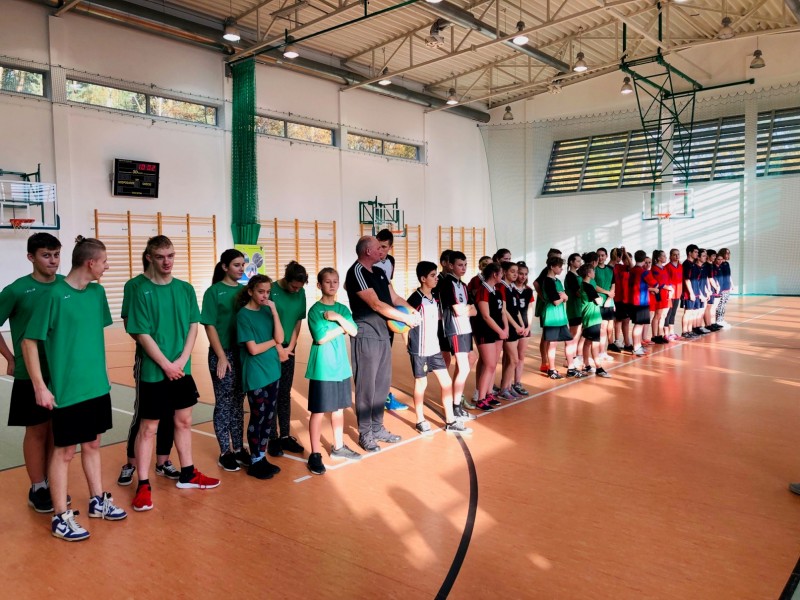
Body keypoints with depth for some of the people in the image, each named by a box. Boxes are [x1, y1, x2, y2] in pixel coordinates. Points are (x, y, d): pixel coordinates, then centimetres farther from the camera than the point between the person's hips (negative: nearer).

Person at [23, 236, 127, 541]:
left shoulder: (97, 292, 3)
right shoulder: (56, 294, -16)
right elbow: (29, 341, -12)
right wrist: (40, 387, -13)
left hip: (97, 386, 6)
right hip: (67, 389, -6)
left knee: (92, 445, 18)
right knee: (64, 451, 5)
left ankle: (98, 501, 32)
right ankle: (60, 518, 18)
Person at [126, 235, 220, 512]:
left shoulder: (186, 289, 3)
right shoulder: (143, 292, -9)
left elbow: (193, 326, 2)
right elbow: (143, 335, -12)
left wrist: (181, 360, -10)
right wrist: (166, 365, -15)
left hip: (183, 370, 5)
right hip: (154, 372, -5)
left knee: (184, 421, 15)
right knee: (148, 428, 4)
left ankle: (187, 474, 30)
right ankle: (143, 485, 14)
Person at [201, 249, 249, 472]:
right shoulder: (214, 292, -6)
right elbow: (210, 326, -9)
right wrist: (222, 357, -13)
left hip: (243, 353, 5)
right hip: (222, 354, -4)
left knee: (238, 403, 13)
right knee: (224, 404, 5)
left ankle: (238, 448, 24)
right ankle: (225, 453, 16)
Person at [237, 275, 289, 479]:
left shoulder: (267, 310, 6)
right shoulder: (244, 315, -11)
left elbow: (280, 338, -5)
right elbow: (253, 349, -16)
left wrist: (274, 312, -13)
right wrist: (274, 342, -3)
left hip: (272, 371, 6)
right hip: (255, 375, -6)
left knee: (269, 417, 12)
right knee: (257, 418, 3)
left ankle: (262, 457, 25)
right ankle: (255, 462, 16)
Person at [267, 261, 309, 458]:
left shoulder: (300, 293, 2)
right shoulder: (272, 290, -14)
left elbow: (298, 322, 5)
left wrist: (290, 347, -2)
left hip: (288, 349, 5)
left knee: (285, 394, 11)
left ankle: (285, 436, 19)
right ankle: (273, 438, 11)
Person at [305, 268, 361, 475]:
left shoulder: (342, 309, 8)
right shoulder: (315, 310, -8)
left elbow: (354, 331, -3)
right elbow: (321, 338, -17)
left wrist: (338, 317, -15)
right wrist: (342, 327, -9)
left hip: (340, 366, 6)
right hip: (322, 368, -5)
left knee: (339, 408, 15)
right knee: (318, 411, 0)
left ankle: (338, 447, 29)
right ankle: (315, 454, 9)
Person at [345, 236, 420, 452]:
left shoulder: (379, 272, 14)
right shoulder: (356, 272, -13)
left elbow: (394, 297, 12)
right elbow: (376, 304, -18)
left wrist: (411, 310, -8)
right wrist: (405, 318, -14)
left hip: (383, 334, 8)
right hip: (366, 336, -8)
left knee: (382, 383, 14)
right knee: (366, 386, 0)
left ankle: (377, 427, 26)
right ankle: (365, 434, 10)